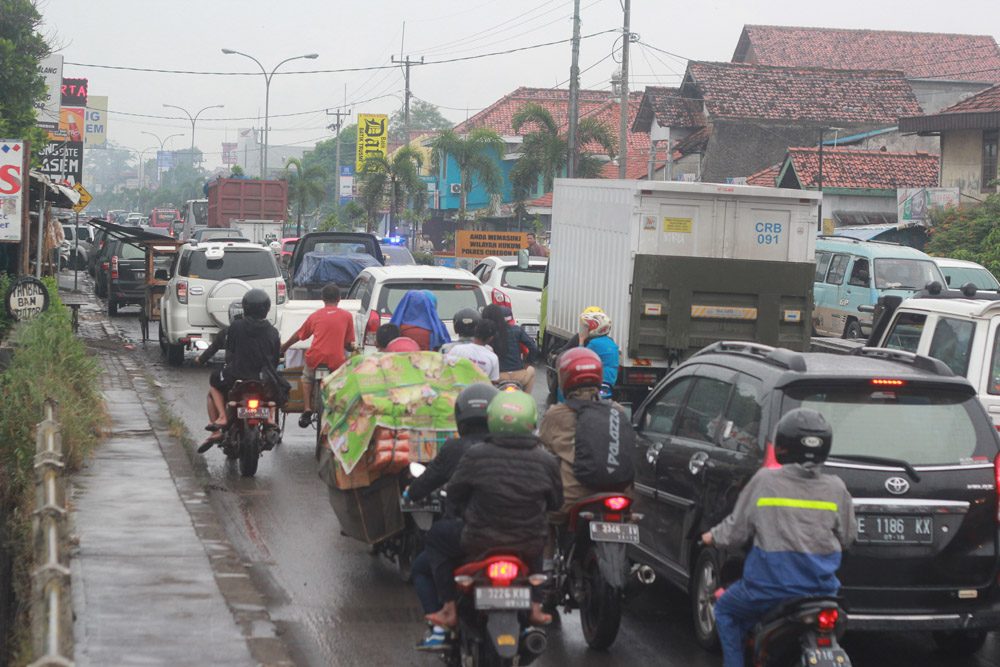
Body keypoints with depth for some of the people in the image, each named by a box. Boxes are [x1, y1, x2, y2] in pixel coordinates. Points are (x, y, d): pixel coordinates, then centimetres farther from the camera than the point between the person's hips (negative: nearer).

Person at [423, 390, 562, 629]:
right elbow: (555, 502, 5)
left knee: (436, 536, 26)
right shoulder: (545, 461, -9)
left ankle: (448, 608, 20)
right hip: (527, 548, 2)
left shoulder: (476, 456, -15)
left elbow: (453, 494, -3)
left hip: (480, 542, -2)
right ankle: (535, 606, 31)